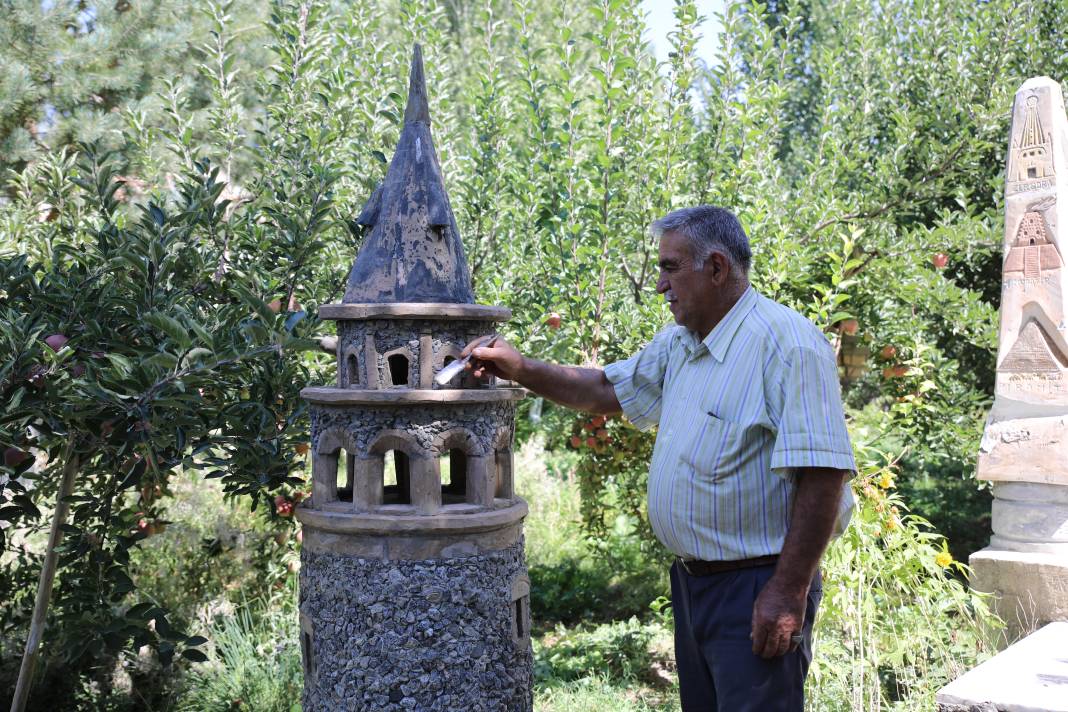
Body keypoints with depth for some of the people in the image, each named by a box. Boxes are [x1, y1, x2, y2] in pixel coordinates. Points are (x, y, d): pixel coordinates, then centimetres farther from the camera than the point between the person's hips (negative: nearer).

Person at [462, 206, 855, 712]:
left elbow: (822, 474, -23)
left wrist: (789, 592, -24)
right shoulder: (678, 344, 11)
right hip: (691, 578, 9)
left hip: (756, 590, -9)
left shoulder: (786, 342, -19)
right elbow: (607, 392, 22)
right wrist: (521, 370, 9)